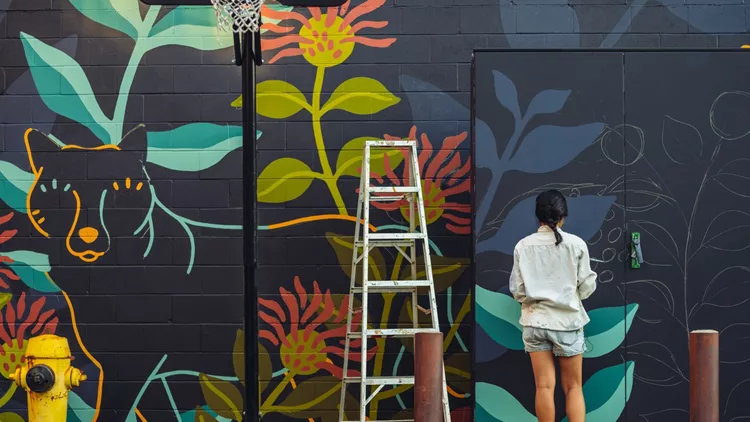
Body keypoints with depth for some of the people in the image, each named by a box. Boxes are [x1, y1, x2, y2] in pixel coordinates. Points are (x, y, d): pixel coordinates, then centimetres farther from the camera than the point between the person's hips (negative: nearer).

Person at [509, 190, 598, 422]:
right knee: (573, 387, 8)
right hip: (567, 322, -1)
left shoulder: (523, 246, -1)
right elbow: (586, 288, -2)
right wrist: (592, 277, 20)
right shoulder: (576, 244, -6)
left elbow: (517, 290, 0)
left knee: (544, 387, 4)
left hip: (535, 322, 1)